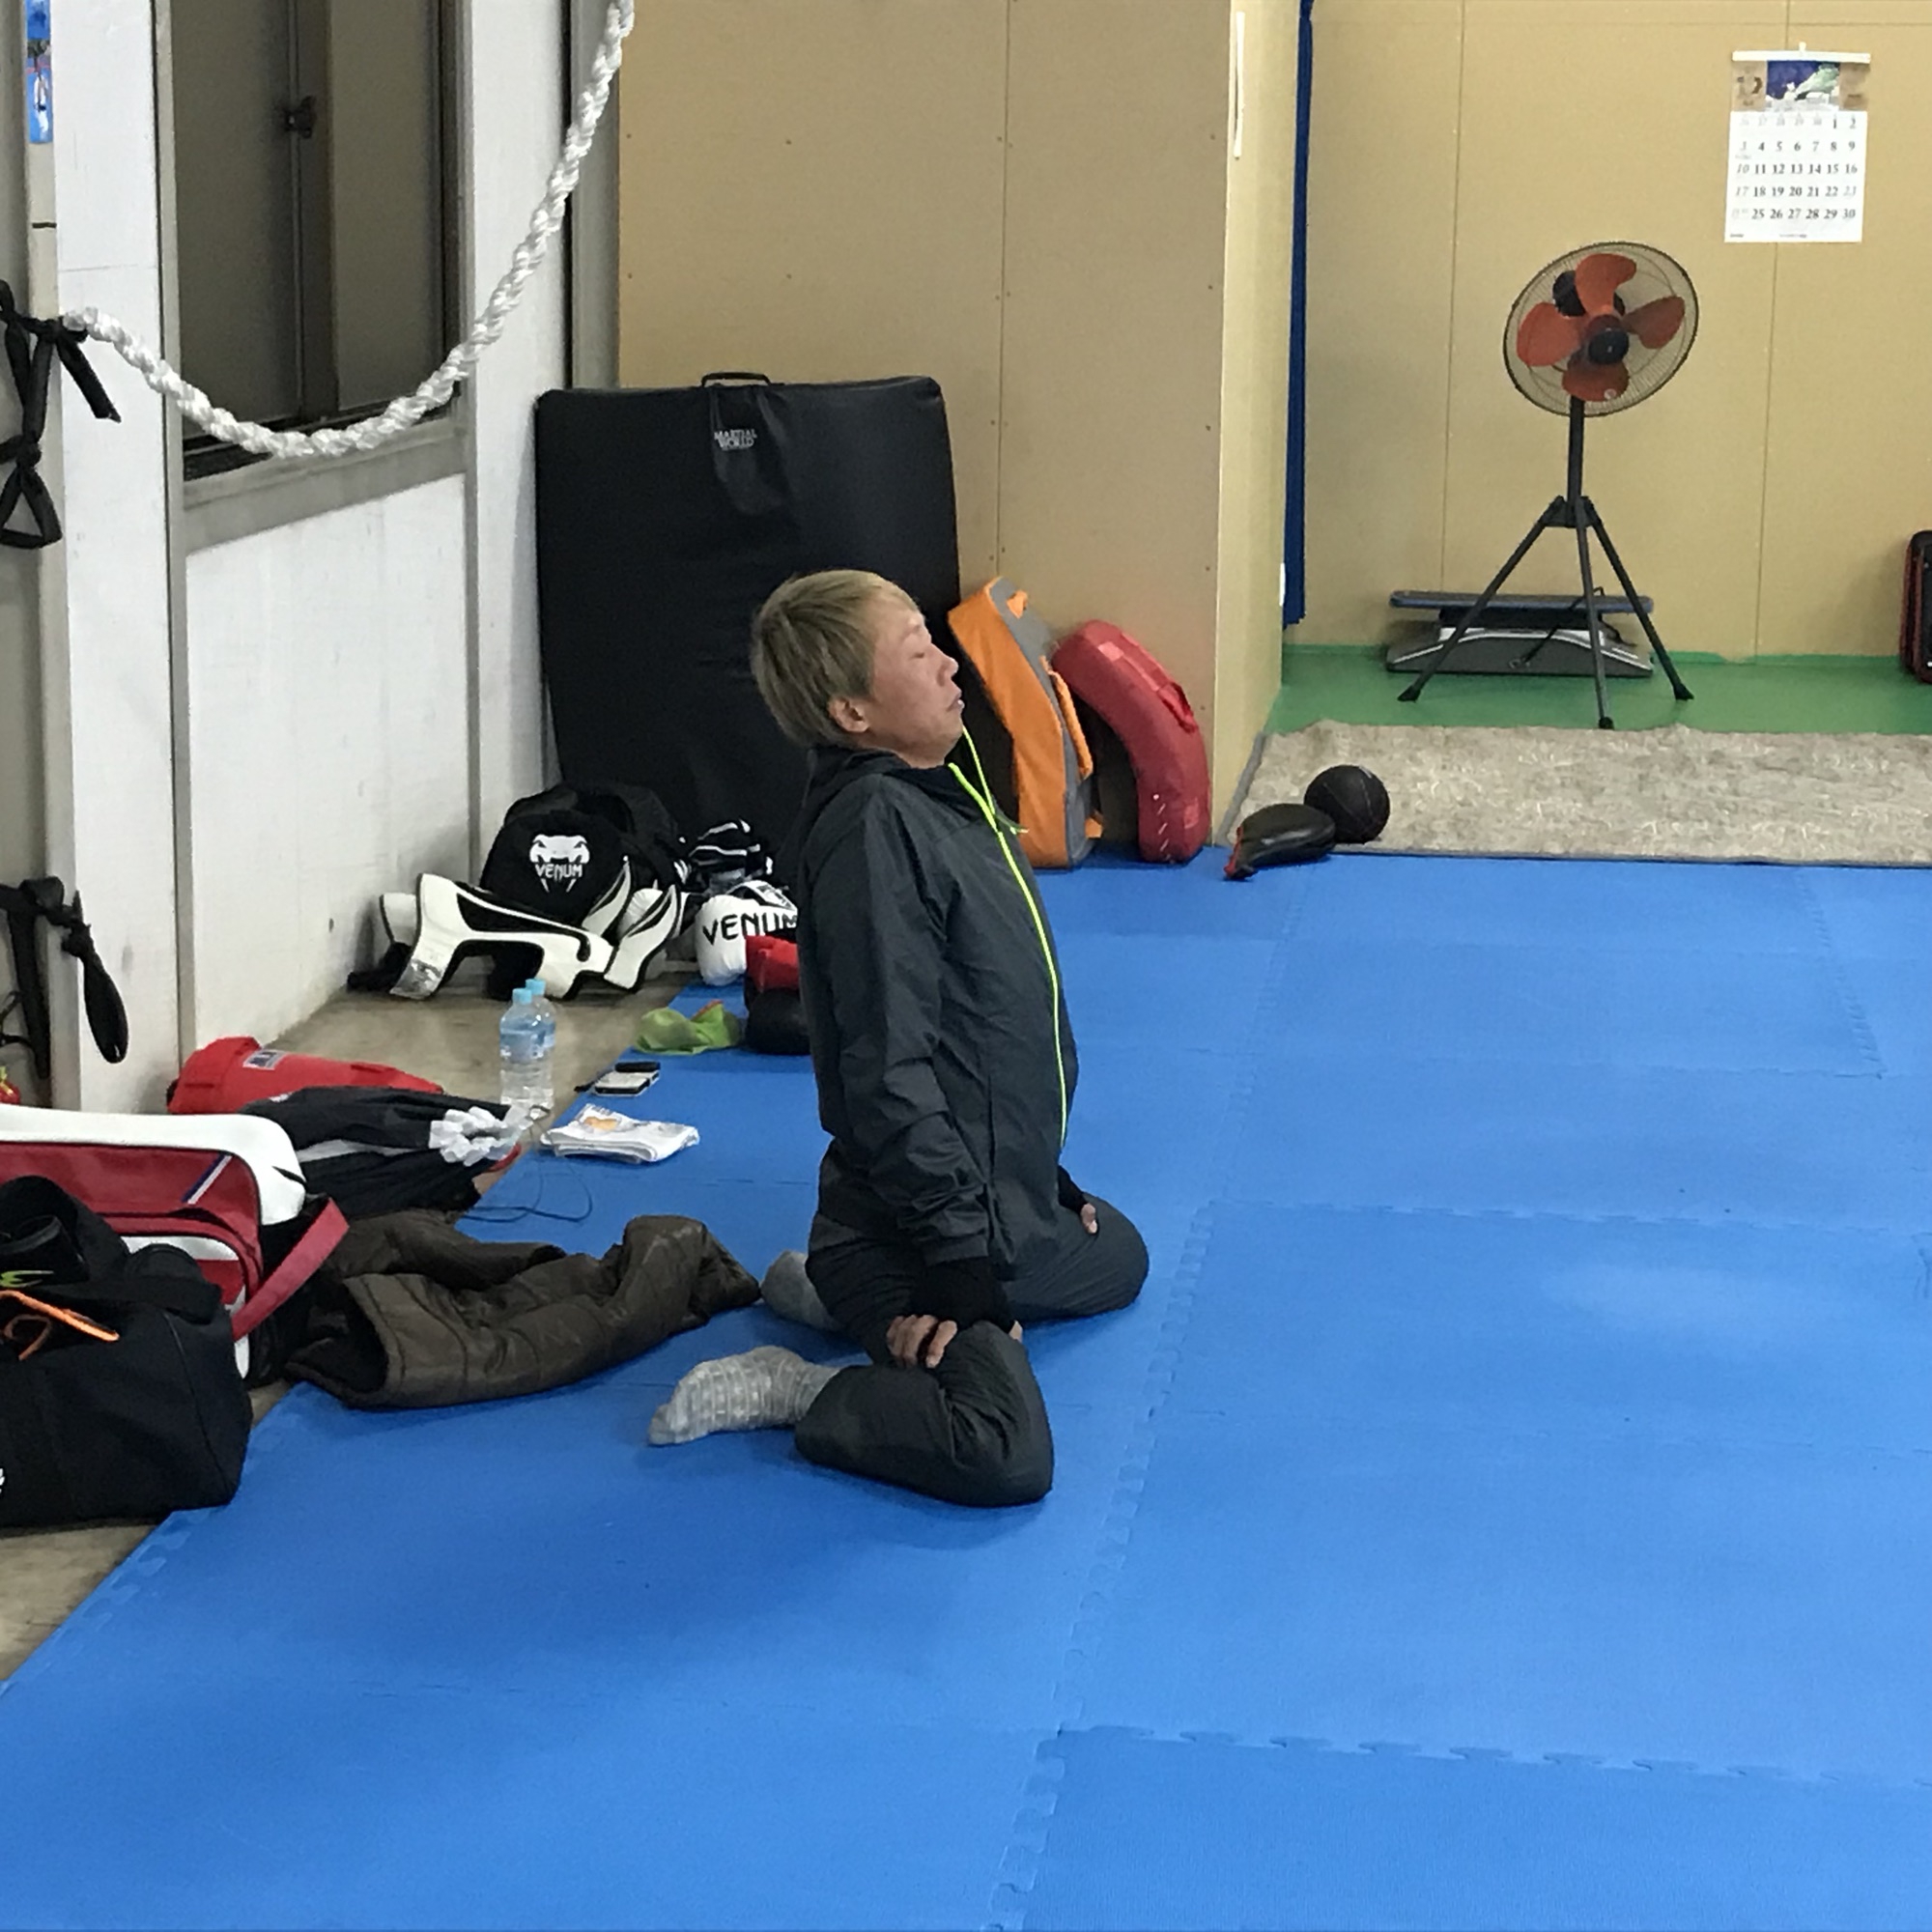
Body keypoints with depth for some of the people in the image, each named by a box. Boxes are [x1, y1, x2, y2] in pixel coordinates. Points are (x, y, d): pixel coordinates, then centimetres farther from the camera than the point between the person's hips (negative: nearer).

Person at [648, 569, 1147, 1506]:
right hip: (928, 1215, -10)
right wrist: (960, 1265, -24)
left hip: (1003, 1193, 10)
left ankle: (839, 1287, 23)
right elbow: (890, 1071, -25)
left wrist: (1042, 1179, 23)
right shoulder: (873, 830, -22)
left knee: (1117, 1259, 36)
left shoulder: (937, 793, 10)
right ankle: (776, 1392, -5)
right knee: (1006, 1455, -27)